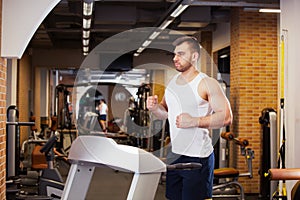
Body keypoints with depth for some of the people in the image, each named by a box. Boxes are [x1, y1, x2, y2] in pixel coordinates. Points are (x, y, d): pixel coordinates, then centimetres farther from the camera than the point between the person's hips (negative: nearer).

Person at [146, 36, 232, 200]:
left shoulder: (207, 83, -11)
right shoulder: (172, 81, 11)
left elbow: (226, 116, -16)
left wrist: (194, 121, -25)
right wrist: (154, 107, -3)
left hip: (198, 157, -7)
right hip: (174, 154, 7)